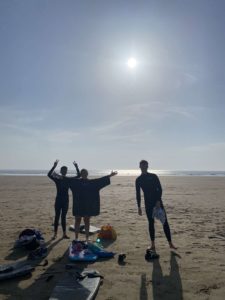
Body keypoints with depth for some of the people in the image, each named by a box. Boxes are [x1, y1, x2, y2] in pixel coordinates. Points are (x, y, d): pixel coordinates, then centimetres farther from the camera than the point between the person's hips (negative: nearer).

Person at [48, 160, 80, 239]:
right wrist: (54, 166, -32)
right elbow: (49, 174, -22)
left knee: (64, 217, 11)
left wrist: (76, 167, -14)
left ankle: (64, 234, 18)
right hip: (58, 200, -3)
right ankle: (55, 234, 12)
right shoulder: (57, 179, -5)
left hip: (65, 200, 3)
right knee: (57, 216, 3)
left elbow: (78, 175, -2)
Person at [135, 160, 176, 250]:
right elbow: (138, 194, 5)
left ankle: (170, 243, 8)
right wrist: (139, 207, 2)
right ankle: (152, 244, 16)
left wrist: (158, 201, -13)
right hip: (148, 203, 1)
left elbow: (160, 189, -3)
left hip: (157, 201, -1)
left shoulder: (153, 176, -1)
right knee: (151, 223, 6)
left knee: (165, 222, -1)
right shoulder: (138, 180, 3)